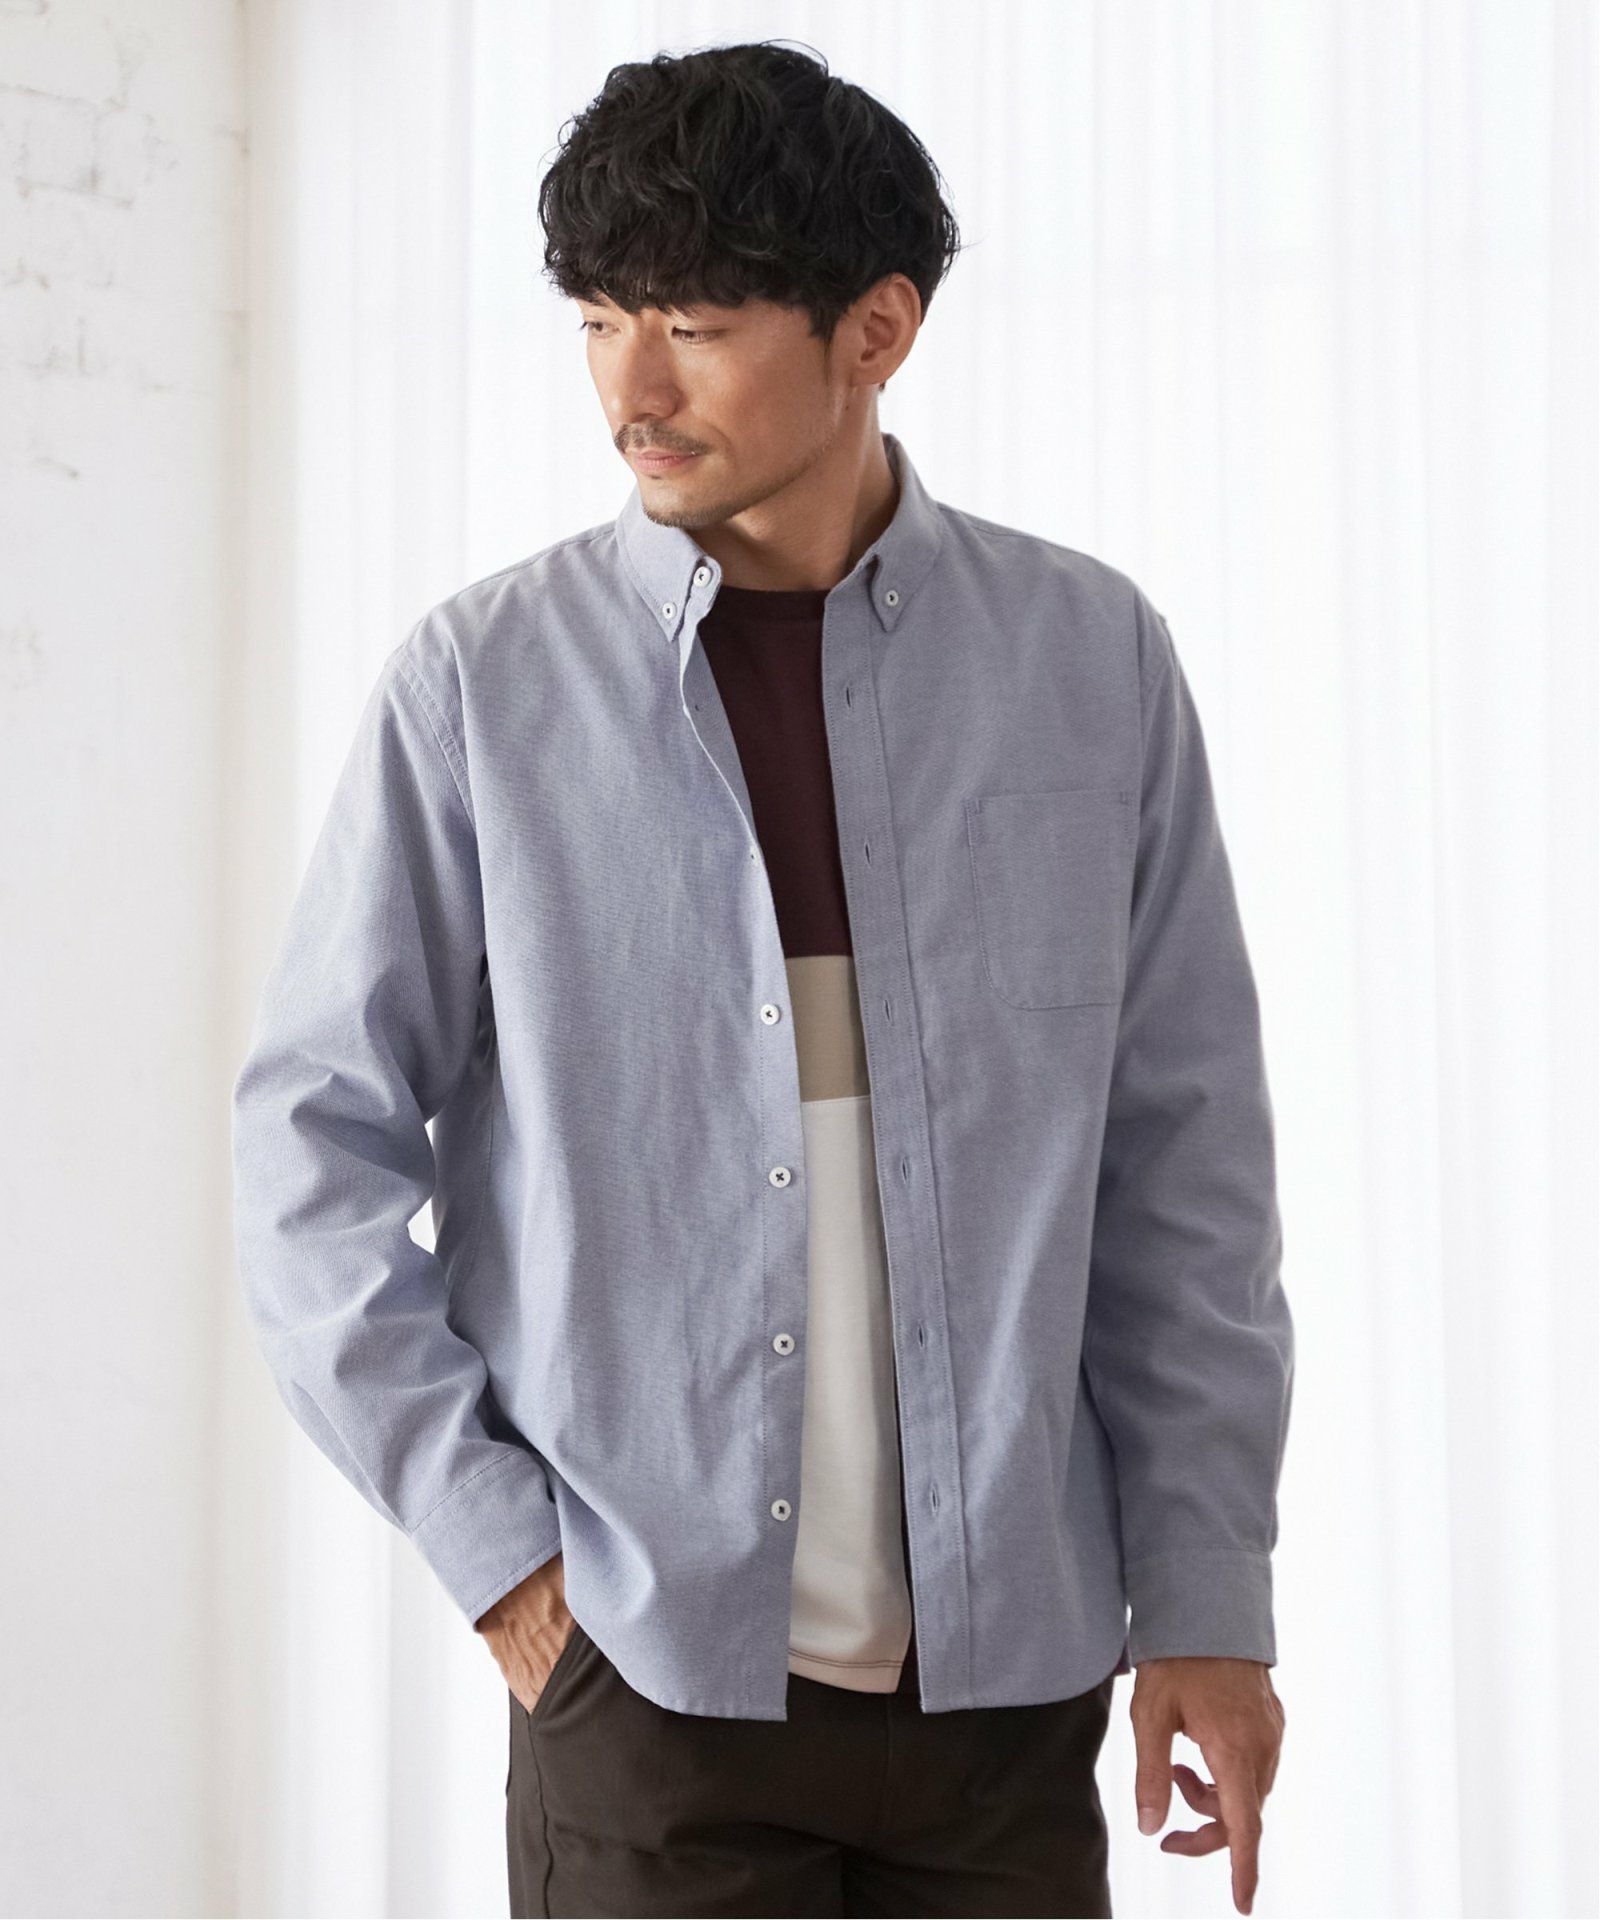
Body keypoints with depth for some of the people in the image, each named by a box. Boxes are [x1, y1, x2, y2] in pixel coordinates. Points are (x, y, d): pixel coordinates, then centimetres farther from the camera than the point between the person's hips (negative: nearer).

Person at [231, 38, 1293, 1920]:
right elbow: (314, 1147, 0)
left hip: (1007, 1671, 2)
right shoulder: (481, 682, -3)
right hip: (648, 1670, -1)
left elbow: (1184, 1163, 4)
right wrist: (494, 1548, -4)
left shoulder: (1091, 660, 1)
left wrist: (1208, 1601, 2)